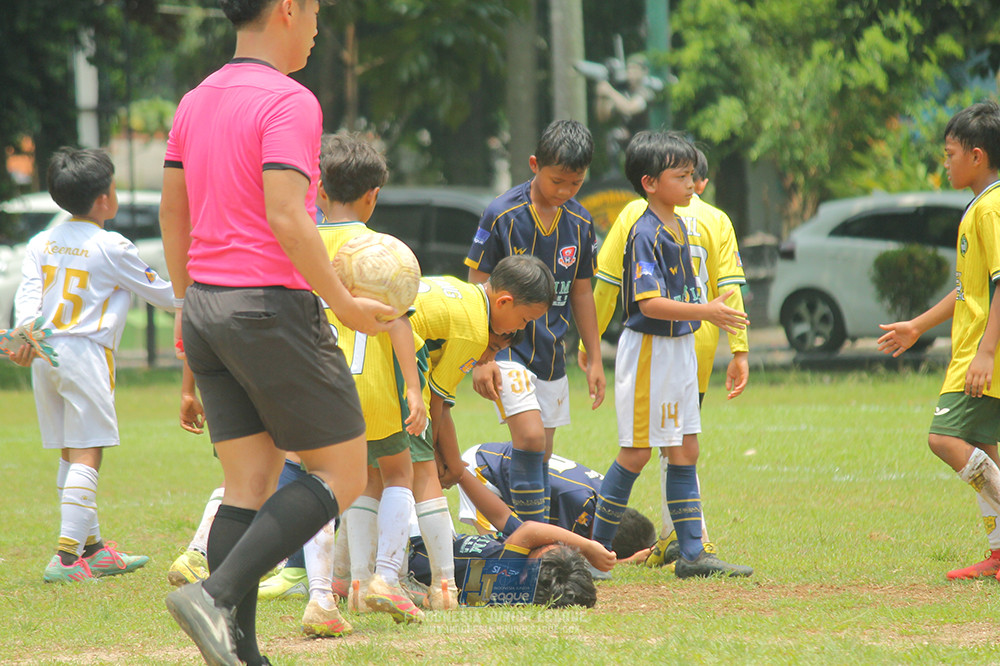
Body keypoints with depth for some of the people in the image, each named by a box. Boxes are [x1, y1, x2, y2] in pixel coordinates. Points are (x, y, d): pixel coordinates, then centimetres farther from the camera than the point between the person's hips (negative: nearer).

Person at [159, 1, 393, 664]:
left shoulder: (194, 103, 13)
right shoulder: (290, 102, -13)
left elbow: (172, 212, 18)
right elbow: (286, 218, -21)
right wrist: (345, 304, -13)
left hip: (207, 310, 8)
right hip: (273, 307, -8)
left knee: (249, 486, 8)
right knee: (343, 475, 0)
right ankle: (217, 596, -15)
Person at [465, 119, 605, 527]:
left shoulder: (580, 222, 4)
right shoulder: (502, 215, -12)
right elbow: (478, 289, -8)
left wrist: (595, 359, 13)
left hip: (551, 351, 6)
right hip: (507, 345, -6)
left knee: (541, 453, 8)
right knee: (530, 436, -19)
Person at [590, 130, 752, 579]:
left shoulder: (679, 228, 11)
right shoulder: (644, 234, -17)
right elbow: (649, 304, -24)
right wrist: (706, 312, -29)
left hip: (681, 348, 9)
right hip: (648, 348, -9)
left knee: (685, 452, 7)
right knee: (636, 454, -3)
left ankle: (692, 554, 9)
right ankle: (596, 549, 7)